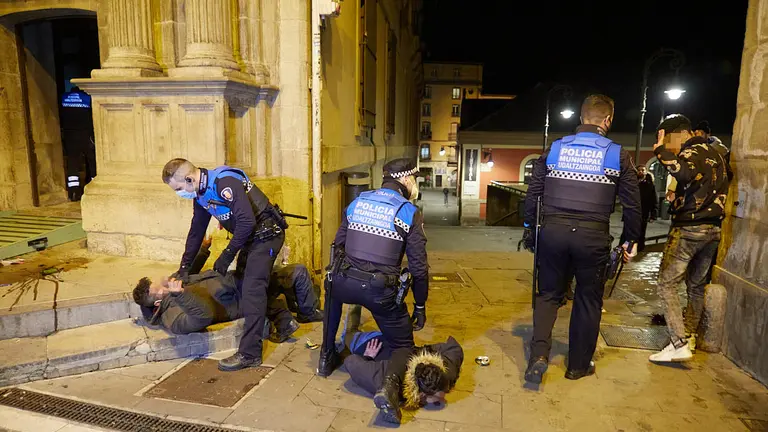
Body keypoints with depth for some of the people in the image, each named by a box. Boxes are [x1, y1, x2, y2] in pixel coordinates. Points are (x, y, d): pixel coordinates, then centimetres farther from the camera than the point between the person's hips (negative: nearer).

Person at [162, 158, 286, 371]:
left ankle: (249, 353, -13)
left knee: (252, 288, -15)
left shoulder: (225, 183, -25)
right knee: (241, 281, 18)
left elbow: (247, 222, -29)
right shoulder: (201, 193, 5)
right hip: (248, 236, 10)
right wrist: (184, 266, 16)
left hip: (266, 234, -10)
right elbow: (196, 231, 15)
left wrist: (226, 256, -20)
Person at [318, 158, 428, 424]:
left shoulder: (358, 201, 12)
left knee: (333, 291, 40)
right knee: (404, 346, 16)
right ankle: (390, 386, -17)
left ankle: (326, 358, 39)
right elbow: (418, 267, -2)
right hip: (381, 291, -3)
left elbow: (338, 244, 18)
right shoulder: (410, 212, 0)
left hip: (345, 282, 4)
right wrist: (420, 306, 10)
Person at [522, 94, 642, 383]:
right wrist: (631, 240, 15)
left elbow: (533, 192, 8)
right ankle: (579, 365, 25)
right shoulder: (617, 154, 1)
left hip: (553, 231, 2)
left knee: (549, 294, 15)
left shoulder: (554, 149, 6)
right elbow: (632, 203, 4)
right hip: (593, 236, -1)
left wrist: (529, 227, 18)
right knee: (588, 300, 14)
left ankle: (539, 354, -2)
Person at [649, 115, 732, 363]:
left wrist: (662, 151, -29)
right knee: (696, 286, 19)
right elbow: (727, 177, 31)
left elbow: (686, 172, -37)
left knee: (667, 284, -7)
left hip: (689, 229, -9)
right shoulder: (715, 154, 16)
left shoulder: (692, 152, -13)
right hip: (713, 230, 9)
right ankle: (689, 335, 32)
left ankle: (679, 345, -13)